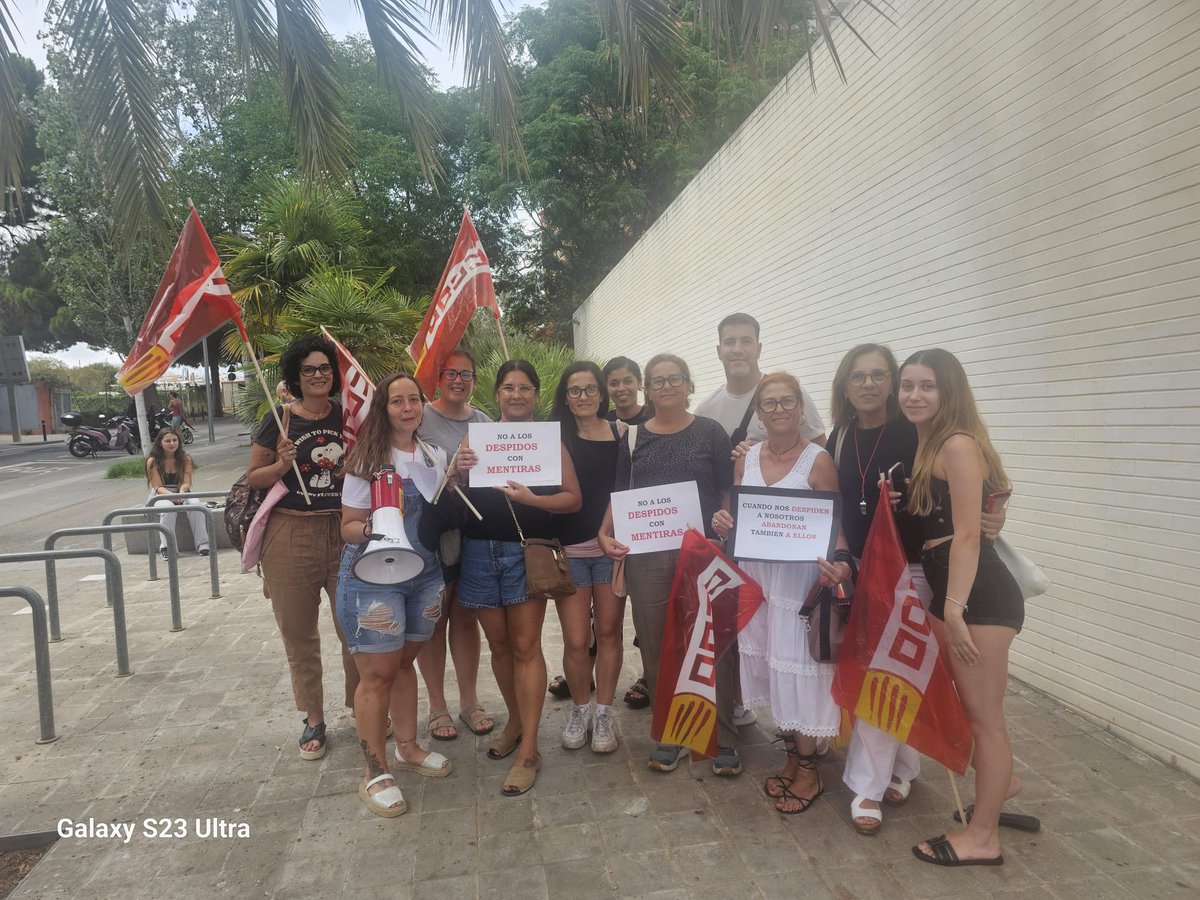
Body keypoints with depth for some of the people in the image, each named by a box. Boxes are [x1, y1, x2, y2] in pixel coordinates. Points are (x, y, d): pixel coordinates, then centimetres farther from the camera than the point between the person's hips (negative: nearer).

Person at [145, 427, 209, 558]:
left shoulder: (185, 459, 3)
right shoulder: (153, 461, -3)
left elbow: (186, 483, -2)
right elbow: (158, 487, -8)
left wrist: (181, 493, -26)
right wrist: (172, 496, -28)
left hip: (181, 494, 2)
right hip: (160, 495, -2)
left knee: (195, 504, -31)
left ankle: (202, 544, -32)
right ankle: (166, 547, -35)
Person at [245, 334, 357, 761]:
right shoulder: (279, 419, -1)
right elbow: (252, 476, 3)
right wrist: (282, 465, -14)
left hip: (344, 532, 1)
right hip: (291, 535, -1)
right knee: (299, 633, 9)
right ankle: (313, 718, 24)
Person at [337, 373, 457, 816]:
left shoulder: (435, 456, 7)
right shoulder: (367, 460, -9)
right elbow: (348, 527, -8)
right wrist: (369, 528, -30)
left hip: (424, 575, 5)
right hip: (373, 576, -5)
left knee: (403, 662, 17)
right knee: (378, 674, 0)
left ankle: (407, 747, 33)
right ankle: (375, 774, 13)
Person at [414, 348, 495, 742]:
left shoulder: (483, 421, 9)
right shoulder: (420, 418, -6)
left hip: (475, 531, 4)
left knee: (466, 617, 14)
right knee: (433, 620, 8)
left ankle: (469, 701, 26)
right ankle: (437, 705, 22)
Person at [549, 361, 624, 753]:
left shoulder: (621, 433, 4)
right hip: (569, 549, -1)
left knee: (608, 631, 8)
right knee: (576, 640, 0)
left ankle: (604, 713, 24)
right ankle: (580, 709, 24)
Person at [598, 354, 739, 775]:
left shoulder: (710, 433, 4)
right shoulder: (634, 438, 10)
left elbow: (728, 493, 5)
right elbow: (619, 494, 12)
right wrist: (605, 534, -2)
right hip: (646, 556, 2)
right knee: (656, 647, 8)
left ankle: (724, 739, 16)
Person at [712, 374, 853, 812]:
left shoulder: (818, 460, -8)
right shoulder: (746, 459, 7)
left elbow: (834, 525, -8)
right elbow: (734, 516, 14)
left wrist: (840, 561, -27)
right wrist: (722, 524, -8)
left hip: (800, 576, -5)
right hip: (754, 574, 5)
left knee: (796, 666, 1)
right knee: (766, 662, 13)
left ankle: (808, 770, 20)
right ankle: (792, 756, 31)